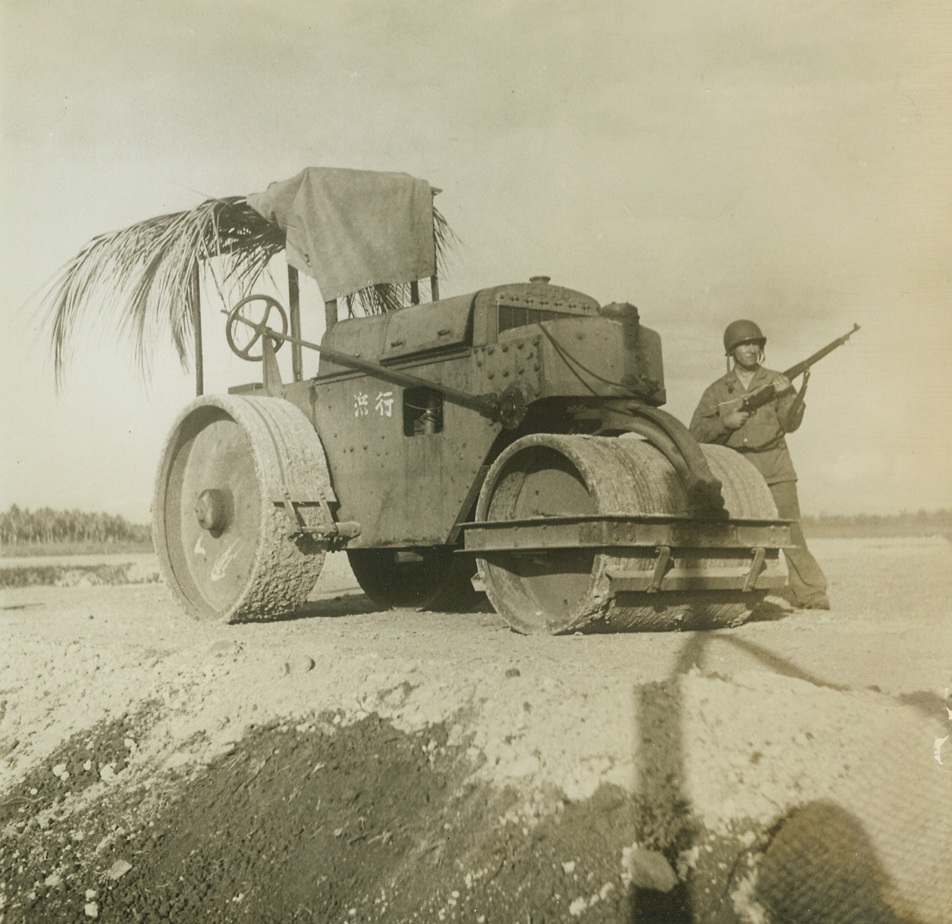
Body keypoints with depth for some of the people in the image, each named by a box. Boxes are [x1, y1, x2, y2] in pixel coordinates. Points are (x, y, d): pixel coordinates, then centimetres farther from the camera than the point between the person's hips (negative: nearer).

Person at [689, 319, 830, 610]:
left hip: (775, 468, -1)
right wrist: (726, 422, -9)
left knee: (790, 529, -10)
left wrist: (788, 397, -20)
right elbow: (696, 432, 7)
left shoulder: (776, 381, 9)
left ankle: (810, 594, -8)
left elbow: (791, 424, -2)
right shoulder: (717, 391, 11)